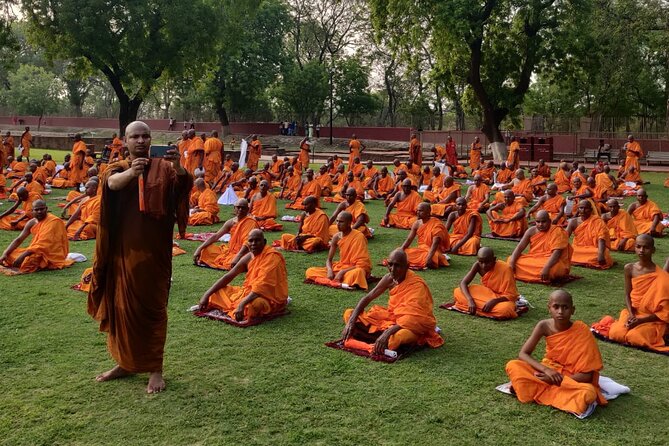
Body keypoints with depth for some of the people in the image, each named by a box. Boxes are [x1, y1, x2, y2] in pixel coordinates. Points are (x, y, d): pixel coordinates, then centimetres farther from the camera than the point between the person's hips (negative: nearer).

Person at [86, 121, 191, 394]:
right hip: (123, 250, 3)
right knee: (122, 306, 11)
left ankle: (155, 369, 10)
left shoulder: (163, 168, 2)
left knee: (153, 307, 2)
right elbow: (113, 183, -18)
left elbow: (184, 184, -18)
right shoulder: (117, 168, 7)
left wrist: (178, 167, -40)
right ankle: (125, 363, 26)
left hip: (154, 251, -3)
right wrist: (132, 171, -40)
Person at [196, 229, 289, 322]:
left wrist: (242, 304, -38)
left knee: (252, 305, -39)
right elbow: (228, 277, 4)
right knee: (219, 291, 7)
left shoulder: (272, 257, -20)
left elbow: (263, 287, -30)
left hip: (272, 299, -7)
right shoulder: (249, 257, 1)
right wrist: (206, 295, -3)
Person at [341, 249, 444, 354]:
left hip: (414, 325, -7)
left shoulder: (417, 285, -23)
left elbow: (413, 318, -33)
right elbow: (367, 298, 0)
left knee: (399, 336, -46)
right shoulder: (389, 278, -4)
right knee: (349, 314, -5)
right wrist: (351, 321, -14)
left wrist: (387, 333, -43)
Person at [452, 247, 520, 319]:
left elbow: (511, 295, -22)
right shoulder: (478, 265, -15)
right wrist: (470, 300, -33)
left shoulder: (505, 269, -26)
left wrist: (494, 301, -38)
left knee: (504, 310, -41)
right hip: (485, 295, 4)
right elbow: (463, 283, -16)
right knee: (457, 292, -17)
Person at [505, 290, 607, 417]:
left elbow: (587, 375, -20)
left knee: (588, 393, -37)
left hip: (572, 378, -1)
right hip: (548, 371, 1)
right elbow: (523, 354, -13)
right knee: (513, 366, -21)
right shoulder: (544, 326, -13)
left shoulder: (582, 331, -21)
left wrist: (555, 379, -25)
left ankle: (538, 390, -18)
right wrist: (546, 369, -28)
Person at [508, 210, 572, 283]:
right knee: (511, 260, -13)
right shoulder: (531, 231, -1)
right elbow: (520, 247, -5)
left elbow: (557, 252, -27)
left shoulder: (557, 232, -15)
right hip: (534, 260, 6)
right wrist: (511, 262, -20)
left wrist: (546, 268, -41)